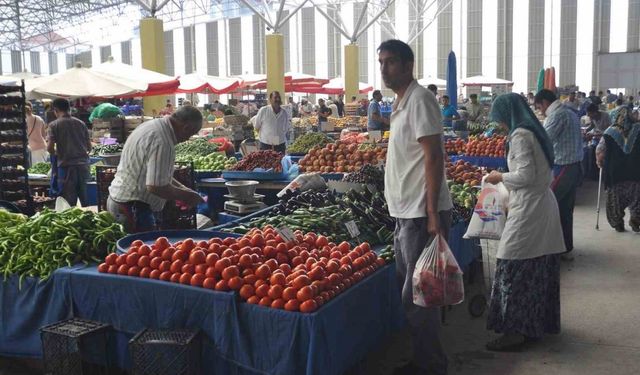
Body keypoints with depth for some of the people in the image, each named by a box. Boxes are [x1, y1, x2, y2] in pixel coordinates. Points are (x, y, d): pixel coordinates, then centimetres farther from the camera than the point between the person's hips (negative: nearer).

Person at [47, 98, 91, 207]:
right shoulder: (81, 123, 8)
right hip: (83, 164, 3)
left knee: (69, 203, 2)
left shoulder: (54, 125, -2)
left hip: (66, 165, -3)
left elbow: (50, 148, -9)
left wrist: (55, 153, 12)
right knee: (86, 200, 12)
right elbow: (89, 147, 10)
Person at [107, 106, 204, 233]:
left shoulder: (153, 125, 8)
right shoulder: (162, 142, -25)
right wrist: (184, 196, -12)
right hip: (132, 208, -10)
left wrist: (182, 188, 12)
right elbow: (156, 186, -27)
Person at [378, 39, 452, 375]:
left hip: (421, 214, -10)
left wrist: (432, 214, -21)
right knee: (407, 288, 17)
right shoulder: (402, 102, 16)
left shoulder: (419, 99, -12)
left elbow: (433, 157, -18)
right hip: (405, 212, 10)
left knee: (417, 295, -2)